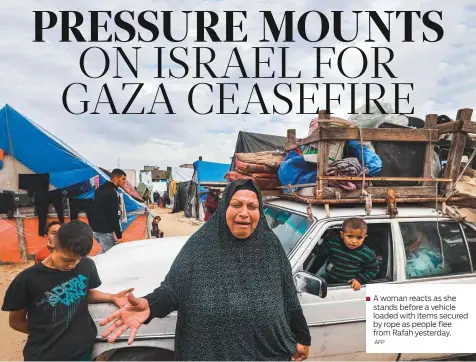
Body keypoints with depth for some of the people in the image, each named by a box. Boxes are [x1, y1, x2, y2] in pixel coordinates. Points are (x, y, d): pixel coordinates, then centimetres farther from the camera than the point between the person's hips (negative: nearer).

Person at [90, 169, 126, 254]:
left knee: (106, 251, 24)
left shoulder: (100, 189, 11)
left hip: (95, 228, 9)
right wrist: (119, 235, -15)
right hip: (104, 231, -9)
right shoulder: (112, 193, -18)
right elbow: (114, 216, -19)